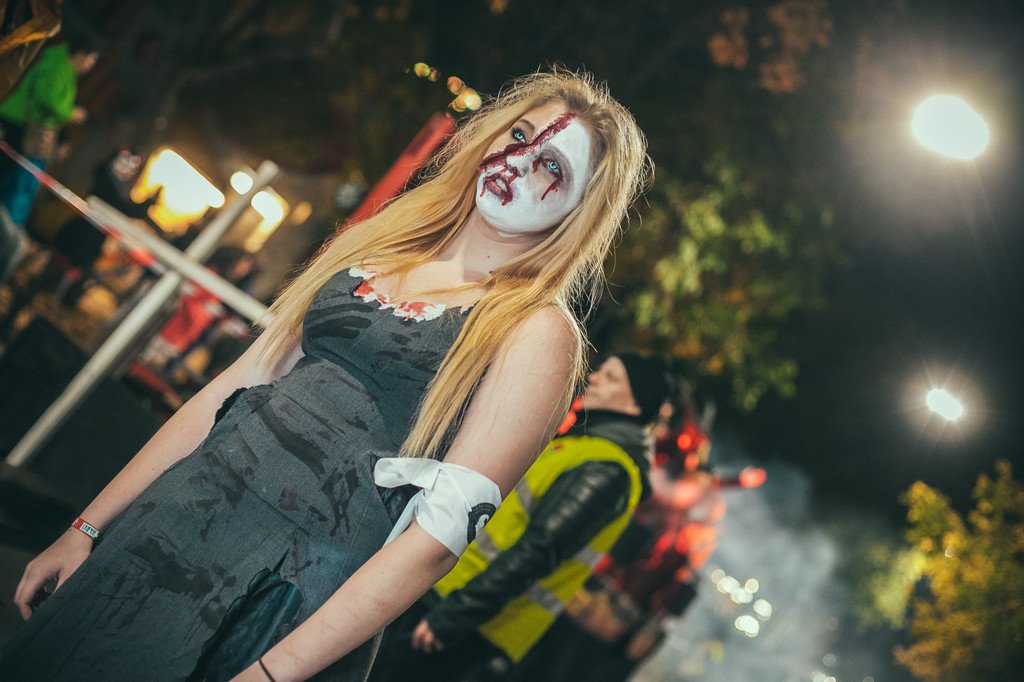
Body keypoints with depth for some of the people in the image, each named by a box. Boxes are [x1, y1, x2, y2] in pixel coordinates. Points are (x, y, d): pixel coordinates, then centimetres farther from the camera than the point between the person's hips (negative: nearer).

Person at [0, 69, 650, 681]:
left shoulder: (539, 332, -8)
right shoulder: (377, 244, 10)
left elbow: (440, 531, -15)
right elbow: (237, 385, 9)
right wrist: (89, 525, 9)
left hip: (301, 600, -5)